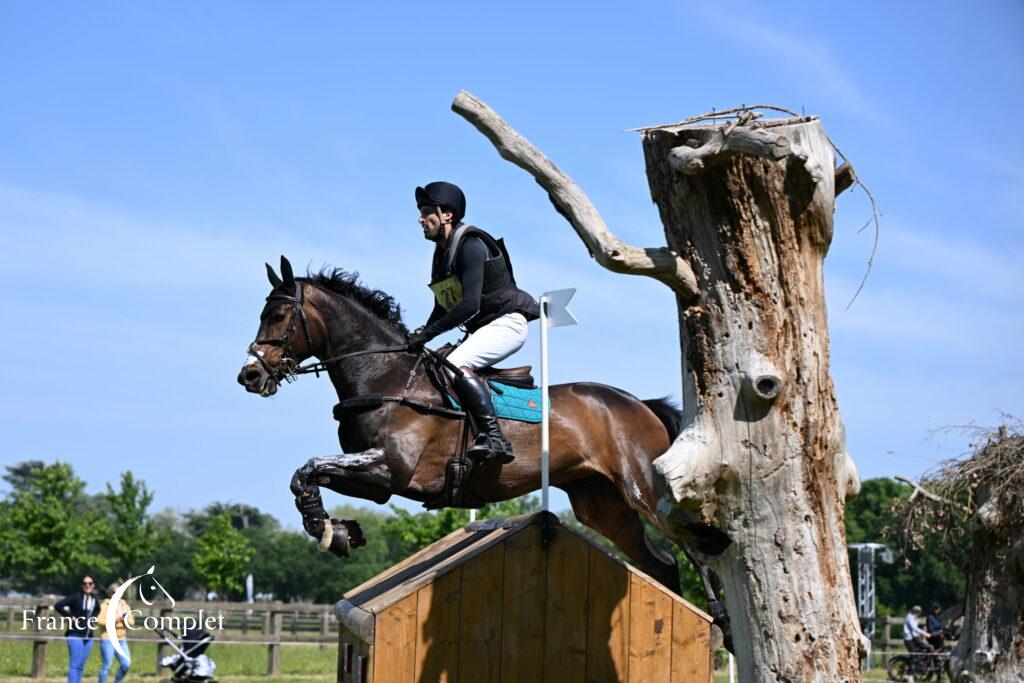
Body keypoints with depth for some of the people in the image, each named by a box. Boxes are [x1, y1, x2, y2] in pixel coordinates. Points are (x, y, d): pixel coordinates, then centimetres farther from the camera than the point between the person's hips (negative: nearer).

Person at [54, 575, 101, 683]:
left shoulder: (94, 600, 11)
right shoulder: (76, 597, -8)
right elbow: (58, 606, -14)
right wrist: (71, 617, -14)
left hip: (88, 637, 7)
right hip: (75, 635, -7)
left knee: (81, 666, 10)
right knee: (74, 665, -12)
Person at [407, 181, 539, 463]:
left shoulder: (470, 245, -16)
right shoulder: (441, 255, 14)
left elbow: (471, 304, -26)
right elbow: (441, 309, 19)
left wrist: (428, 332, -26)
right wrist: (419, 339, 3)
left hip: (506, 323, -10)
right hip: (481, 330, 10)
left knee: (457, 365, -31)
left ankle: (494, 438, -38)